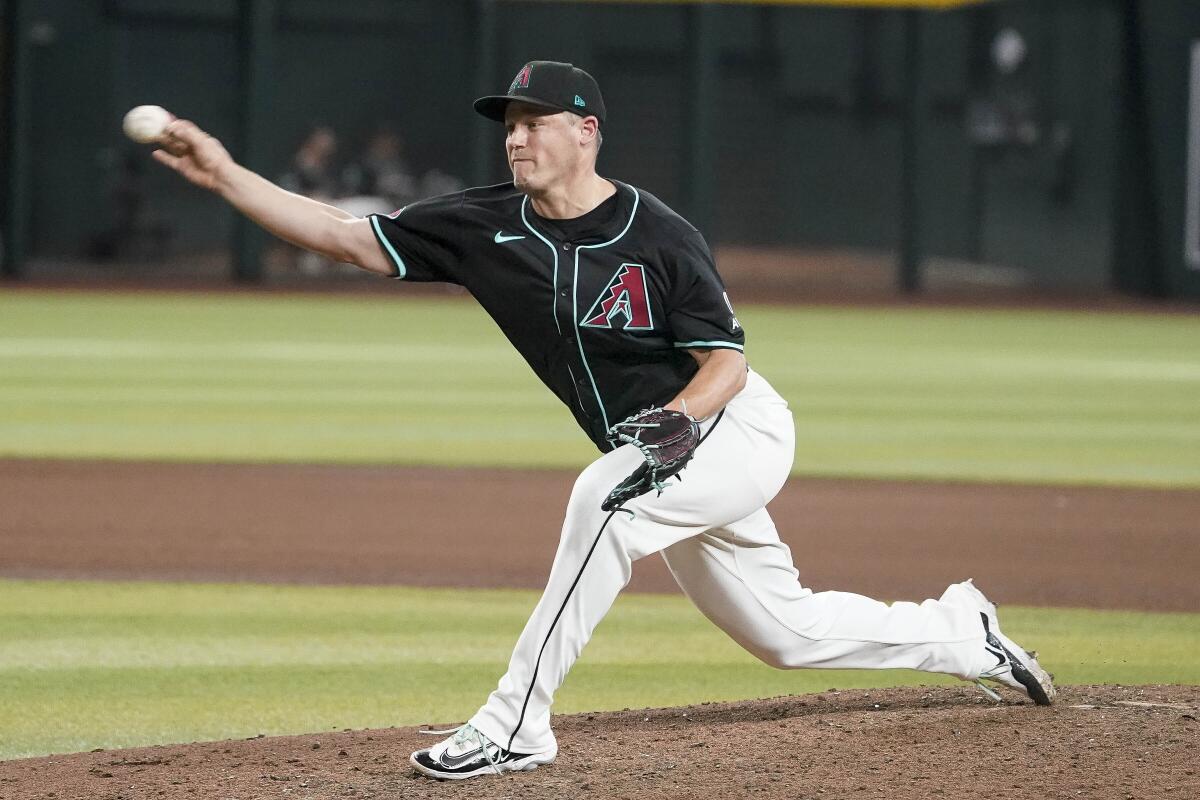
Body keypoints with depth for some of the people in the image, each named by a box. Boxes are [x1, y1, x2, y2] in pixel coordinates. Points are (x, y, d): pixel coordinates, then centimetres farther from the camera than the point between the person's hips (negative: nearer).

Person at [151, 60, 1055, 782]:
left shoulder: (658, 237, -19)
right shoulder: (487, 226, -6)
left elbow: (726, 361, -17)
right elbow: (346, 236, -9)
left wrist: (674, 423, -37)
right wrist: (224, 175, -18)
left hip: (738, 429, -7)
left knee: (605, 497, -33)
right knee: (786, 632, 15)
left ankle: (516, 726, -30)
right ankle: (963, 634, 38)